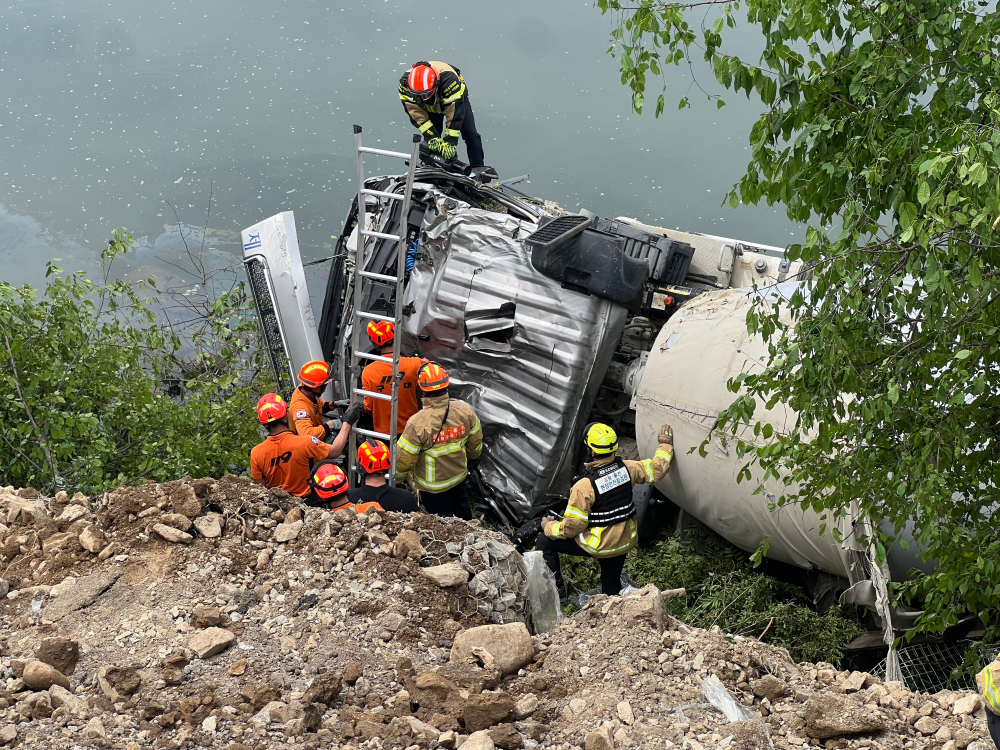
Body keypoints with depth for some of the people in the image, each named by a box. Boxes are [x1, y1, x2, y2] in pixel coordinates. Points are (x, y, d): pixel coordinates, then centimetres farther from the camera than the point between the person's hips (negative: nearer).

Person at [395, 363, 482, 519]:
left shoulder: (417, 423, -33)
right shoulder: (464, 409, -19)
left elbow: (404, 459, -22)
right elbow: (476, 440, -1)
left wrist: (395, 481, -2)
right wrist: (473, 456, 22)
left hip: (432, 485, -5)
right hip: (459, 475, 5)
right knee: (461, 509, 32)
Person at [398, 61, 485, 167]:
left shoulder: (449, 78, -44)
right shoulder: (405, 83, -34)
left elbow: (455, 113, -39)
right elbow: (416, 114, -29)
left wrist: (450, 142, -37)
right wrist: (432, 137, -34)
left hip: (456, 98, -2)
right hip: (430, 107, 3)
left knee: (470, 134, -12)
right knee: (431, 143, -10)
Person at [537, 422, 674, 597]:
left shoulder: (584, 487, -26)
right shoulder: (626, 469, -11)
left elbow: (571, 528, -19)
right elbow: (657, 469, 5)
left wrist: (548, 527, 0)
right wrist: (665, 444, 21)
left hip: (598, 546, -6)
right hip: (625, 543, 6)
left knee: (545, 542, 10)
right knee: (612, 591, 23)